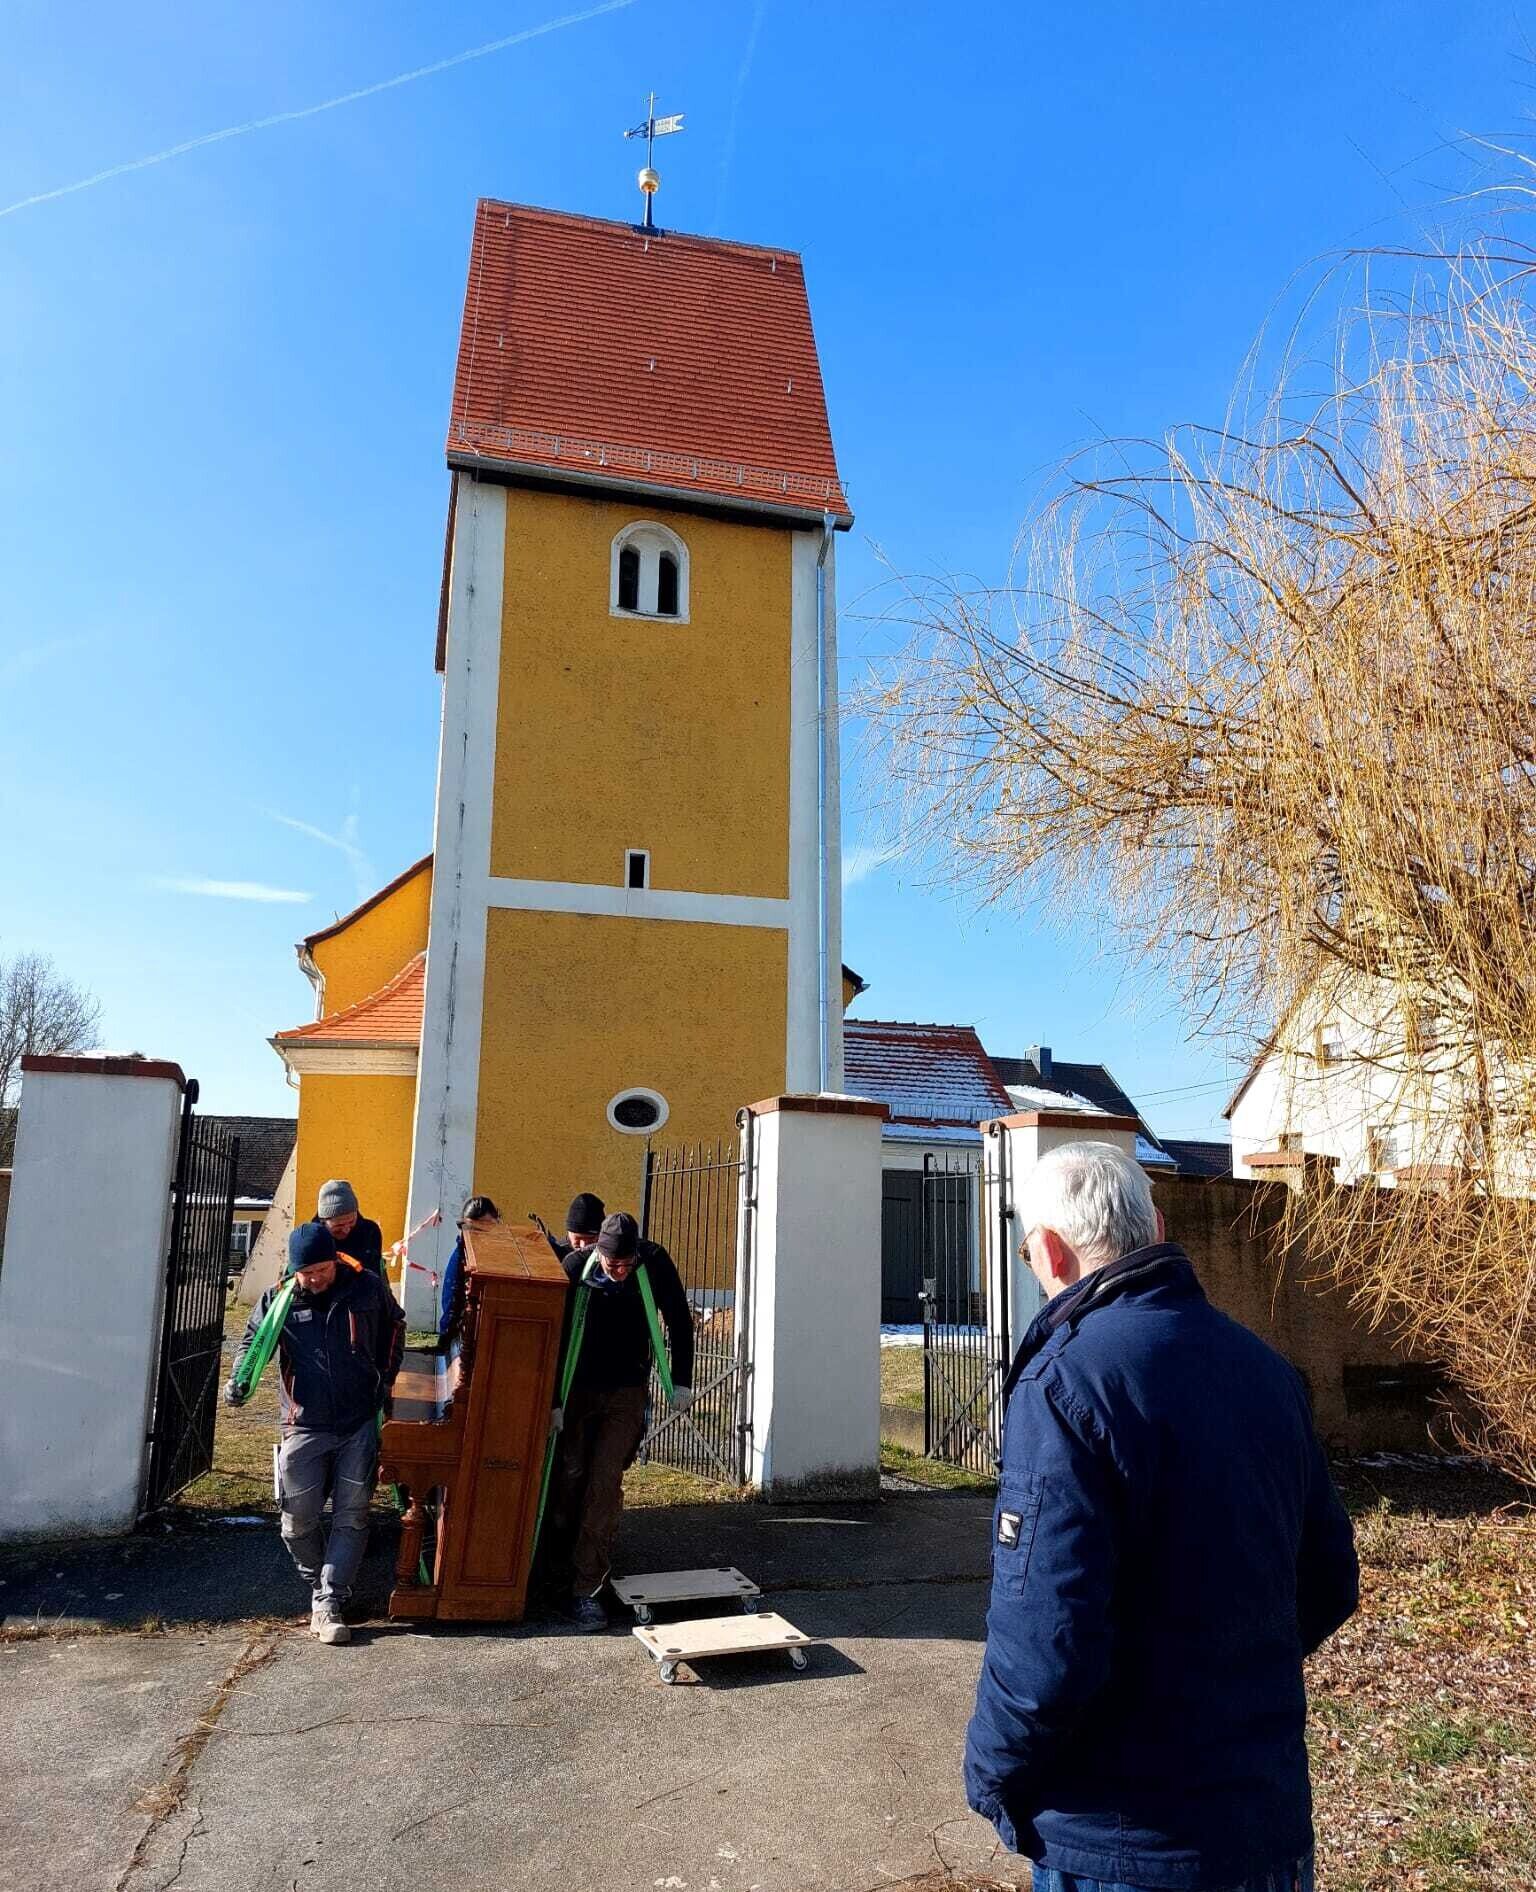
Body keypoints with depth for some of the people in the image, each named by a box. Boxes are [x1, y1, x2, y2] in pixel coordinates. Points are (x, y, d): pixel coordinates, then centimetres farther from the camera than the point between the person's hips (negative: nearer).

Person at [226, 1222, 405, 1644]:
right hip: (305, 1427, 1)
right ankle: (318, 1583, 31)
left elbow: (393, 1328, 14)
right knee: (298, 1522, 6)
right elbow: (253, 1340, 6)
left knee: (352, 1516, -2)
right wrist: (239, 1379, -13)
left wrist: (386, 1378, 12)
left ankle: (328, 1602, 4)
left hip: (360, 1423, -1)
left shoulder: (368, 1288, -3)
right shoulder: (278, 1300, -3)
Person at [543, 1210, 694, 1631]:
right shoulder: (575, 1266, -18)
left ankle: (586, 1591, 0)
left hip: (626, 1394, 0)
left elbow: (679, 1321, -3)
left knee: (605, 1483, -5)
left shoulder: (655, 1263, -15)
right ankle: (557, 1573, 24)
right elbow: (556, 1335, -12)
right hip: (577, 1389, 0)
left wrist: (681, 1381, -4)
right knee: (567, 1478, 5)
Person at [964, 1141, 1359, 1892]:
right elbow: (1328, 1584, 7)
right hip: (1275, 1821, 6)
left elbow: (1044, 1647, -27)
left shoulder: (1067, 1380, -23)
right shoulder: (1264, 1367, -1)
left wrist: (992, 1776, -9)